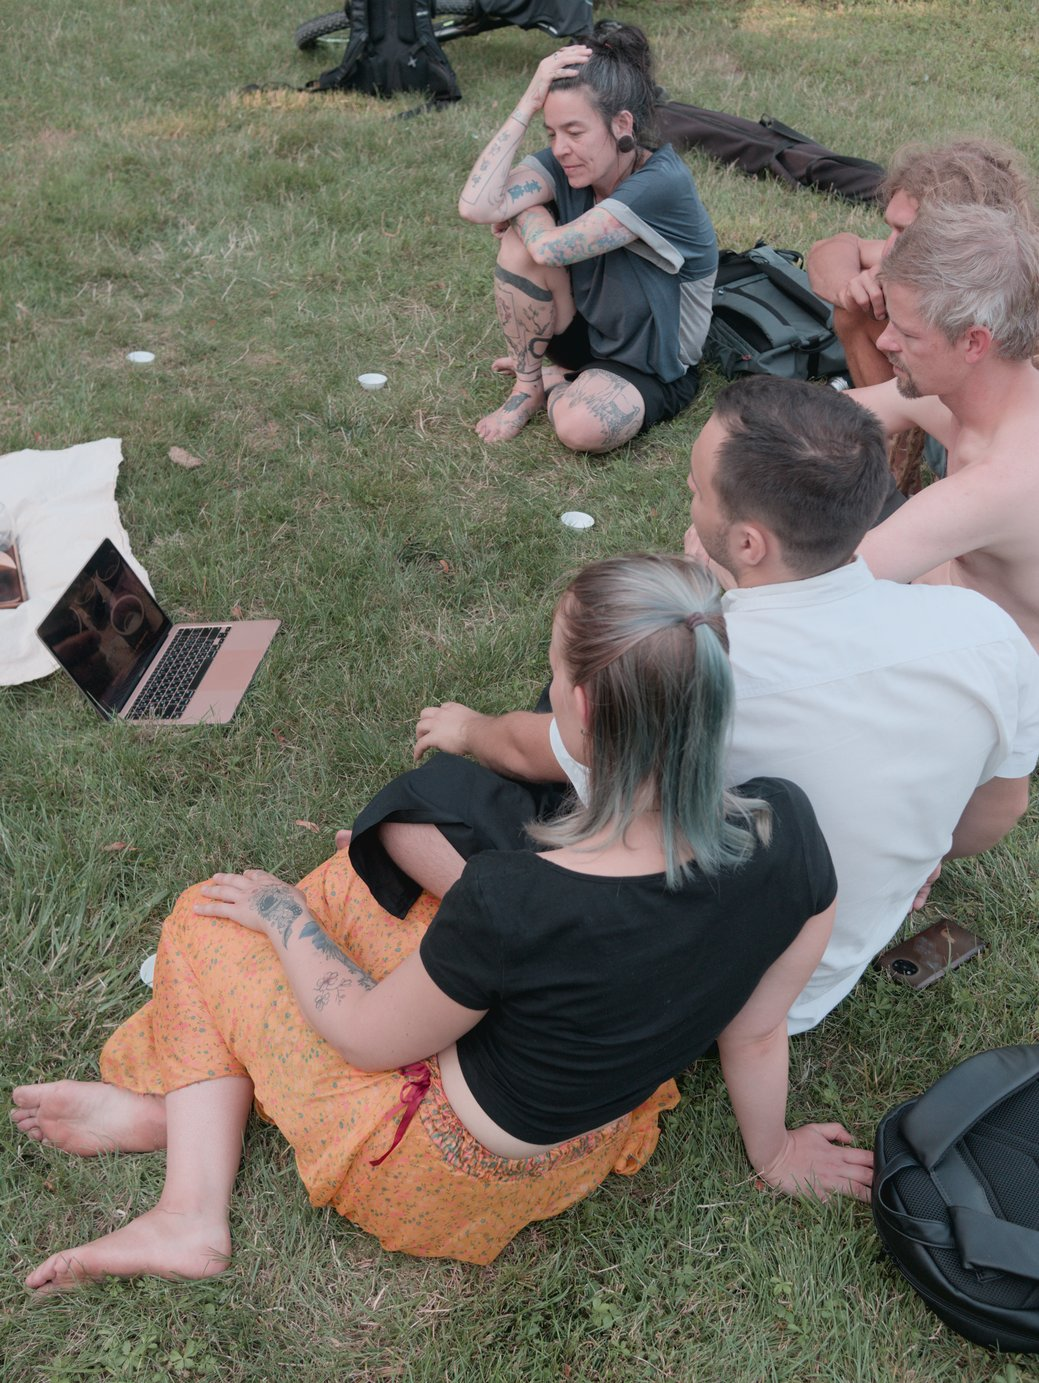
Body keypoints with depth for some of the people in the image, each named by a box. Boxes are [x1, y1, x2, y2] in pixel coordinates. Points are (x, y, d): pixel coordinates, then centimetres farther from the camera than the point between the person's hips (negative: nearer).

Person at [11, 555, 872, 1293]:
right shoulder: (789, 830, -24)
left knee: (211, 922, 9)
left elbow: (370, 1036, -17)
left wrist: (284, 913, 1)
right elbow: (758, 1032, -6)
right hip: (603, 1125, 6)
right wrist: (775, 1154, 15)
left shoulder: (516, 902, -38)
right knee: (345, 882, 19)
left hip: (459, 1177, -6)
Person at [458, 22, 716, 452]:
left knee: (581, 427, -37)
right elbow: (476, 207, -27)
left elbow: (550, 249, -35)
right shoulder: (567, 163, -10)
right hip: (587, 331, 6)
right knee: (521, 238, -21)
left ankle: (551, 381, 1)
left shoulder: (663, 183, -29)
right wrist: (528, 104, -27)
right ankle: (527, 386, -2)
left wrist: (519, 210, -14)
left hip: (651, 368, -5)